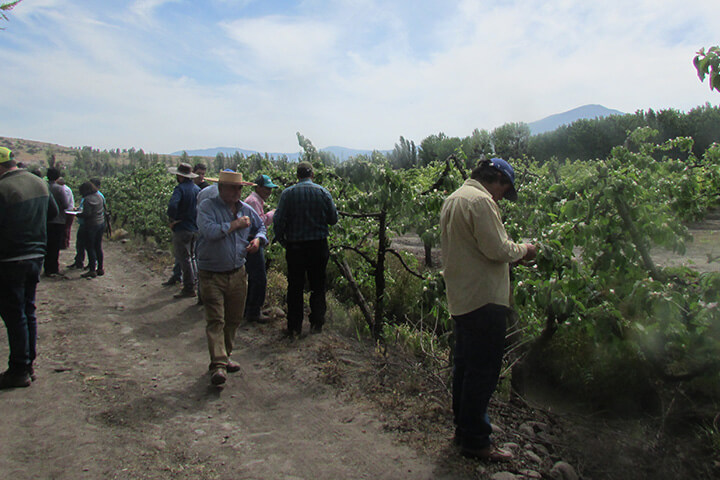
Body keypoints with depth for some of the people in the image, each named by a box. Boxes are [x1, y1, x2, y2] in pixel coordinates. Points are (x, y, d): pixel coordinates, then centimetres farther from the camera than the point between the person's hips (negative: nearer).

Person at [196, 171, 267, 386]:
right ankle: (218, 365, -10)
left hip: (238, 274, 6)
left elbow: (261, 227, 26)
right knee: (215, 320, -10)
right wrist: (236, 224, -17)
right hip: (212, 276, -6)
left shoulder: (246, 209, 9)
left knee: (233, 319, 13)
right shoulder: (207, 207, -9)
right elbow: (210, 231, -26)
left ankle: (224, 357, 30)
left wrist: (258, 239, 4)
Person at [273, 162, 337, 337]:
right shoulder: (323, 192, -4)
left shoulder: (287, 194, -6)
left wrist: (282, 241, 6)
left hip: (295, 246, 0)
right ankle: (316, 324, 19)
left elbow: (278, 221, -8)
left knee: (295, 287, 10)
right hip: (318, 245, 1)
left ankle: (294, 327, 15)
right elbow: (333, 219, 0)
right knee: (318, 285, 14)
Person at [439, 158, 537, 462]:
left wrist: (512, 250, 18)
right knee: (483, 370, -1)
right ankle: (475, 441, 10)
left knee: (465, 365, 19)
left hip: (461, 297, 11)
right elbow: (497, 250, -21)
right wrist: (523, 249, -1)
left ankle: (463, 428, 33)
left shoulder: (453, 199, 15)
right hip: (483, 299, -10)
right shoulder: (480, 201, -17)